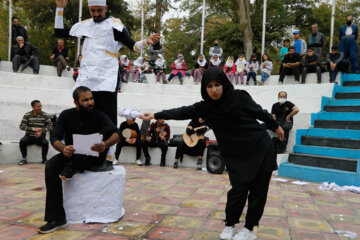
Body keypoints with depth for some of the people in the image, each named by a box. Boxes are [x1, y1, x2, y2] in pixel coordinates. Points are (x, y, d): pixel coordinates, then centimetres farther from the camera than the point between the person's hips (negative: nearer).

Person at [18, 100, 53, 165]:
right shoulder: (27, 115, -1)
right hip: (29, 136, 1)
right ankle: (24, 158, -8)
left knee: (45, 143, -31)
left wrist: (41, 131, -22)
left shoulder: (45, 115, -2)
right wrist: (33, 129, -22)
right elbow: (21, 126, -7)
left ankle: (44, 159, -10)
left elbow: (50, 126, -5)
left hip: (40, 137, -1)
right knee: (22, 141, -29)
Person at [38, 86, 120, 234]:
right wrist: (63, 148, -35)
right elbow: (55, 138, -10)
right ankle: (56, 218, -27)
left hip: (93, 157, -1)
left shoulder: (99, 116, -6)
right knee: (50, 167, -28)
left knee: (106, 129, -24)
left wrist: (106, 144, -45)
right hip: (71, 155, 2)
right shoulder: (67, 115, 0)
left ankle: (74, 167, -24)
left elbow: (116, 135, -21)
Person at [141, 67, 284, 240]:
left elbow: (260, 112, 2)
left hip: (261, 149, 0)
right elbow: (182, 112, -7)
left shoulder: (240, 97, -10)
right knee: (239, 189, -7)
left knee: (258, 191, 3)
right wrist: (156, 115, -13)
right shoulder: (205, 107, -4)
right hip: (235, 155, 1)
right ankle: (229, 225, 16)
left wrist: (276, 126, 14)